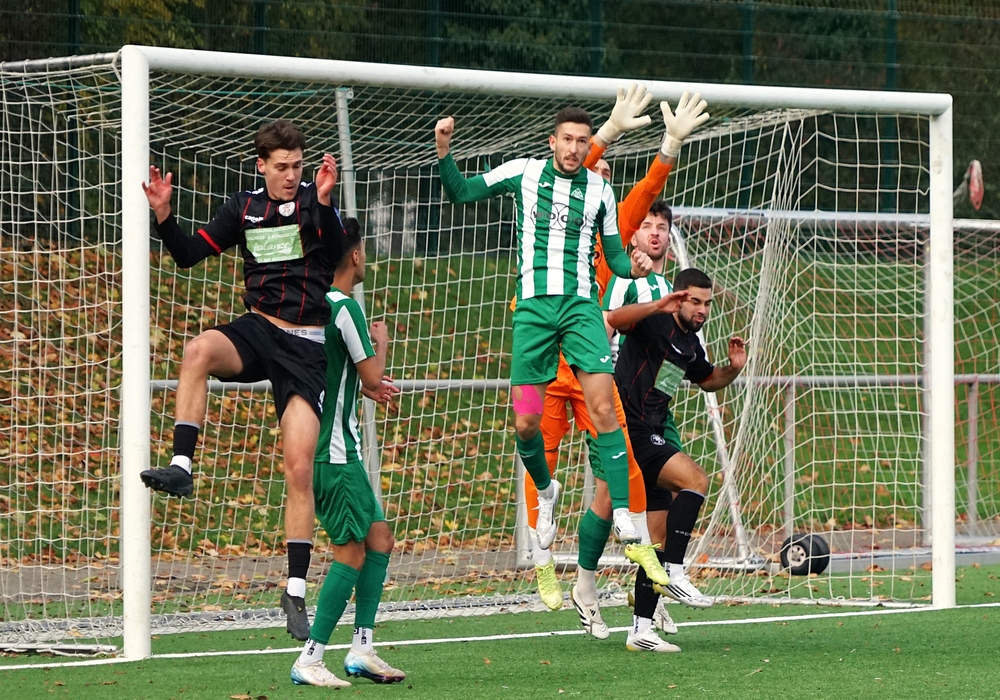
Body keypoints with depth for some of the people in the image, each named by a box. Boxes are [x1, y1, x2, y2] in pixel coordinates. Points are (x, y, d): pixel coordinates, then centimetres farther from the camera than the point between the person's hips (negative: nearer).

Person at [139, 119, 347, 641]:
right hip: (258, 330, 3)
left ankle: (295, 593, -4)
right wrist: (164, 216, -9)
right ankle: (181, 467, -34)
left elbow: (337, 256, -22)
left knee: (299, 469, -10)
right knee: (199, 350, -34)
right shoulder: (244, 209, 7)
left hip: (307, 347, -3)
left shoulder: (316, 202, -4)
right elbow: (188, 254, 9)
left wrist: (323, 203, -37)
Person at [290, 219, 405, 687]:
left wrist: (362, 386, 26)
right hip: (335, 452, -10)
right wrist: (381, 342, 6)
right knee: (350, 552, -9)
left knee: (379, 539, 12)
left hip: (327, 449, 10)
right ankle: (309, 661, -10)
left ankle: (362, 649, 13)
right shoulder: (345, 307, -16)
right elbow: (371, 374, -13)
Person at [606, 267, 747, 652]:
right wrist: (656, 306, -42)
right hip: (630, 429, -10)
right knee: (694, 478, -25)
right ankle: (674, 573, -22)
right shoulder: (656, 323, -10)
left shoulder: (691, 344, 16)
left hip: (649, 436, 10)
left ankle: (641, 629, 10)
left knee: (661, 534, 7)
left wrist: (733, 368, 15)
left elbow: (708, 380, 35)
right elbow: (614, 319, -29)